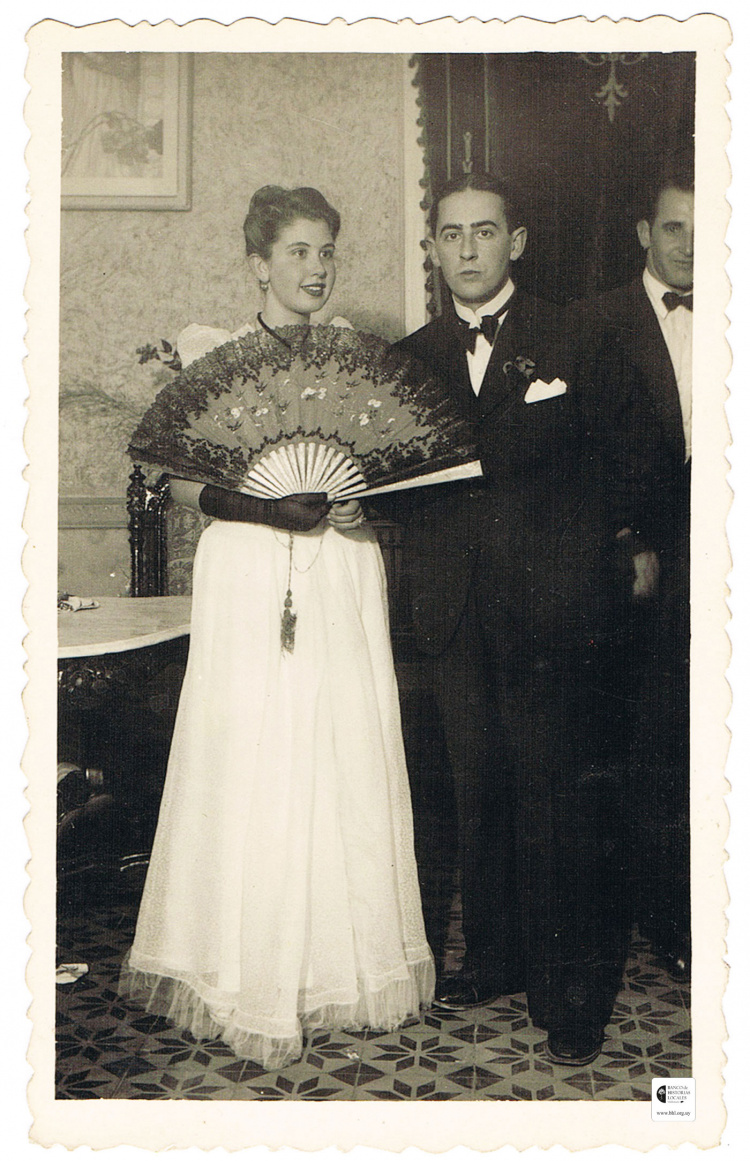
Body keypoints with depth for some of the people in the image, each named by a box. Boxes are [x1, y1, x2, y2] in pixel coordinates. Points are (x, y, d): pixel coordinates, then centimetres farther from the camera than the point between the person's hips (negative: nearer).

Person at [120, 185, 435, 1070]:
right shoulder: (209, 352, 2)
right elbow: (179, 479, -3)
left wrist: (360, 499, -8)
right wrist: (265, 502, -17)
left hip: (342, 575, 3)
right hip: (250, 578, -3)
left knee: (349, 762, 5)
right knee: (255, 770, -2)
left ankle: (347, 960, 21)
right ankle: (255, 973, 14)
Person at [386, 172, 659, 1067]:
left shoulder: (576, 340, 2)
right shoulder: (410, 357, 12)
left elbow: (627, 454, 8)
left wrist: (618, 548, 10)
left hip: (554, 610, -3)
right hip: (456, 613, 4)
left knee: (562, 798, -2)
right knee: (478, 790, 12)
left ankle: (572, 992, 11)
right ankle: (493, 958, 28)